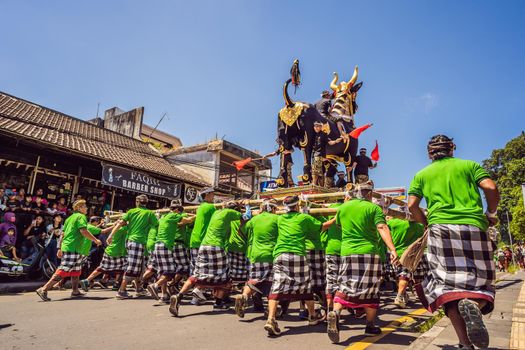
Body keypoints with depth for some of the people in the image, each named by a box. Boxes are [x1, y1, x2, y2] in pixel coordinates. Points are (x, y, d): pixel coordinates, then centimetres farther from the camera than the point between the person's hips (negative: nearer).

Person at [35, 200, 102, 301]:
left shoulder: (70, 218, 19)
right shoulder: (81, 216, -7)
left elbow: (63, 234, 20)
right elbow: (84, 231, -20)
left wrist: (60, 248, 23)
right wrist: (95, 240, -12)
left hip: (65, 246, 10)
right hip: (73, 248, -10)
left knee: (76, 270, 18)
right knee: (62, 271, -9)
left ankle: (75, 291, 24)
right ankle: (44, 290, -11)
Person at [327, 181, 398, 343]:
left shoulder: (343, 207, 9)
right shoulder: (374, 208, -2)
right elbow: (382, 228, -15)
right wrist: (393, 250, -22)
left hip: (347, 252, 3)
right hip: (369, 252, -2)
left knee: (345, 286, 6)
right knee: (370, 290, 10)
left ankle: (335, 313, -18)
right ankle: (370, 326, 20)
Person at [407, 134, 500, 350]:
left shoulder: (422, 174, 16)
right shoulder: (469, 165, 15)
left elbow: (412, 205, 8)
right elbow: (490, 188, 1)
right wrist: (491, 214, 17)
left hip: (441, 229, 0)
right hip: (474, 227, 0)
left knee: (448, 284, 0)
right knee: (481, 282, 11)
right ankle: (473, 304, -24)